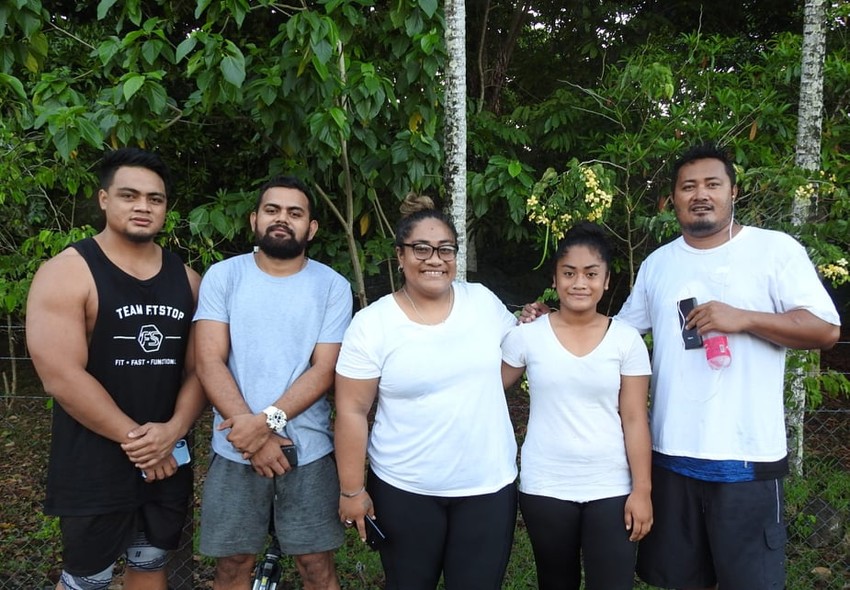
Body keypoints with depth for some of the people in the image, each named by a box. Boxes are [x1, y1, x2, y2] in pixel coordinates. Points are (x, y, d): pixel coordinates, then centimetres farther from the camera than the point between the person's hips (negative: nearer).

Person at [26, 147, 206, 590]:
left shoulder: (185, 278, 5)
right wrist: (134, 438, -16)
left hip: (168, 461, 5)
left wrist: (174, 430, -14)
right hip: (94, 467, -5)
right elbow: (61, 377, -19)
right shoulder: (67, 273, -12)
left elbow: (199, 366, 2)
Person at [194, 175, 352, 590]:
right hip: (234, 449, 1)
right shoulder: (222, 277, -1)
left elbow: (324, 370, -7)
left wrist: (267, 421, -19)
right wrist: (255, 436, -15)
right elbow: (209, 362, -7)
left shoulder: (333, 287, -1)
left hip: (308, 450, 0)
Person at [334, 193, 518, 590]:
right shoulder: (371, 323, -11)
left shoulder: (484, 301, -2)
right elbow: (352, 412, -9)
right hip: (404, 490, -1)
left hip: (488, 486, 2)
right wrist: (352, 490, -7)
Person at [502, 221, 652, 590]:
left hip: (611, 489, 0)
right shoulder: (527, 334, -4)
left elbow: (635, 420, -3)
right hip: (545, 488, 1)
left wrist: (642, 491, -5)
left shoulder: (627, 340, -3)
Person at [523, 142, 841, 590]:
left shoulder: (775, 249, -3)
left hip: (747, 456, -4)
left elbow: (826, 330, -7)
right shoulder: (657, 263, 10)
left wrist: (743, 318, -19)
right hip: (671, 453, 4)